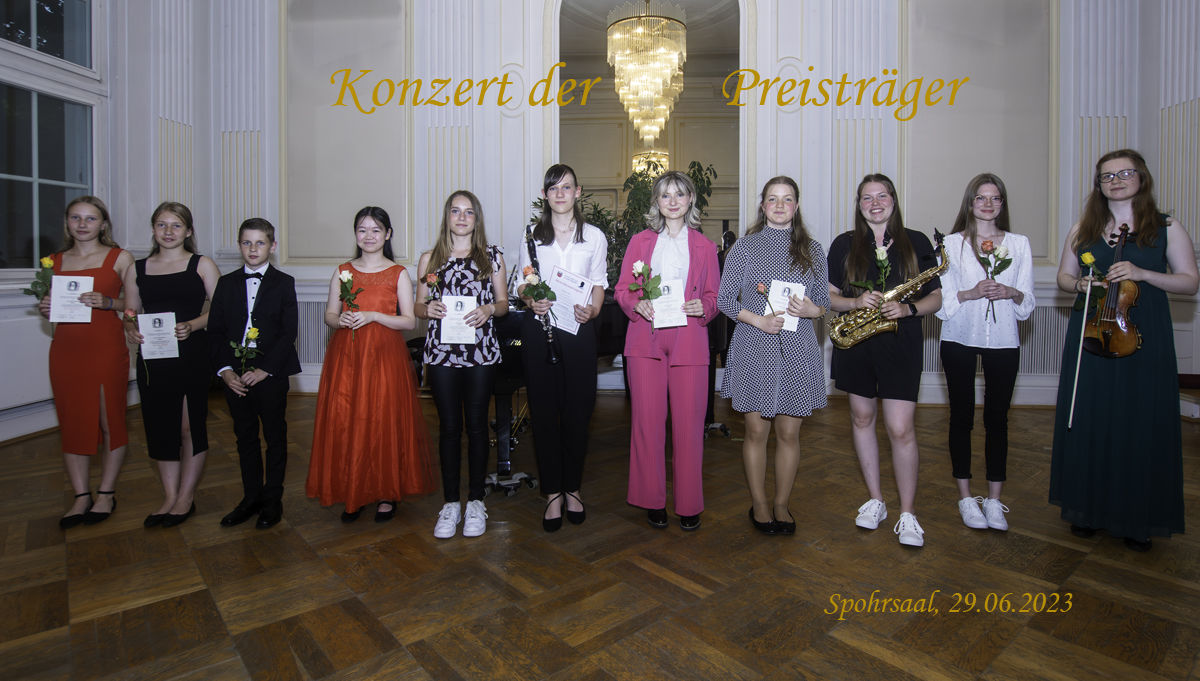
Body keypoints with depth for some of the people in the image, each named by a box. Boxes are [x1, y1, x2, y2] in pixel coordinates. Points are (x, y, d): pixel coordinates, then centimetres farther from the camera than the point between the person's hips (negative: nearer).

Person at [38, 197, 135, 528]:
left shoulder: (119, 258, 1)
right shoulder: (55, 261, 12)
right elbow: (51, 305, 19)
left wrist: (107, 302, -18)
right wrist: (45, 309, -3)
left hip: (106, 348, -4)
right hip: (65, 349, 4)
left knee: (110, 420, 2)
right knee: (72, 422, 5)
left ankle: (107, 493, 15)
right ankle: (82, 496, 15)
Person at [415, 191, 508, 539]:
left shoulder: (492, 257, 9)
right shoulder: (430, 259, 11)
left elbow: (503, 303, 9)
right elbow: (419, 305, 13)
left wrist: (489, 309, -12)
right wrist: (428, 308, -10)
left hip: (481, 350, -1)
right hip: (441, 351, 1)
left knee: (476, 423, 5)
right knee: (449, 426, 4)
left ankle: (476, 501, 17)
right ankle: (450, 502, 16)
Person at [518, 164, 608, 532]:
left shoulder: (594, 235, 8)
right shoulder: (532, 236, 9)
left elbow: (599, 284, 9)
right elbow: (522, 284, 12)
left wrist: (591, 309, -11)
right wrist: (530, 299, -10)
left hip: (579, 329, 0)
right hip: (539, 328, 0)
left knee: (577, 410, 3)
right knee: (544, 411, 3)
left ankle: (572, 488, 22)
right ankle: (552, 493, 16)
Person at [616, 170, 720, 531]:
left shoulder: (705, 246, 13)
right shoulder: (640, 241, 13)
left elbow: (714, 295, 13)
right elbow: (622, 289, 11)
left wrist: (703, 307, -9)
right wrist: (637, 305, -9)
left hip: (689, 341, 0)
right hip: (645, 339, 0)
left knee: (689, 422, 0)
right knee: (647, 419, 1)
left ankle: (689, 503, 16)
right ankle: (652, 500, 17)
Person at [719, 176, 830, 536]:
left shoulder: (812, 249, 10)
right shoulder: (745, 246, 3)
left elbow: (825, 301, 12)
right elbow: (725, 298, 0)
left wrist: (811, 309, -11)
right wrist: (758, 319, -14)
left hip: (798, 351, 2)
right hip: (754, 349, -2)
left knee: (789, 432, 7)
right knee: (756, 430, 5)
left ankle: (781, 504, 25)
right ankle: (759, 504, 23)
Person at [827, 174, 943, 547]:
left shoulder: (916, 243, 5)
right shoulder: (843, 245, 6)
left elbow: (936, 296, 6)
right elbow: (829, 296, 5)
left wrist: (908, 308, -14)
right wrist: (856, 302, -15)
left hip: (900, 344, -2)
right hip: (855, 343, 2)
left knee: (901, 429, -6)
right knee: (862, 418, 10)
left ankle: (907, 512, 12)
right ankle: (875, 499, 26)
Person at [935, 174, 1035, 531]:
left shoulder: (1019, 244, 9)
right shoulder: (952, 244, 4)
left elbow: (1028, 301, 8)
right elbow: (941, 299, -1)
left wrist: (1011, 293, -13)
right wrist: (971, 293, -17)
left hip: (1003, 341, 2)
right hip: (959, 340, -1)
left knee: (997, 418, 4)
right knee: (962, 417, 4)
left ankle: (994, 500, 16)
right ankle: (966, 497, 16)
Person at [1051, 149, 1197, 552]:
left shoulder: (1167, 228, 5)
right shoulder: (1083, 229, 10)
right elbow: (1063, 277, 14)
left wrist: (1143, 274, -15)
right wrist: (1080, 284, -8)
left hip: (1143, 337, -1)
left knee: (1142, 423, 0)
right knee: (1088, 421, 4)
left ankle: (1137, 519, 14)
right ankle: (1088, 509, 17)